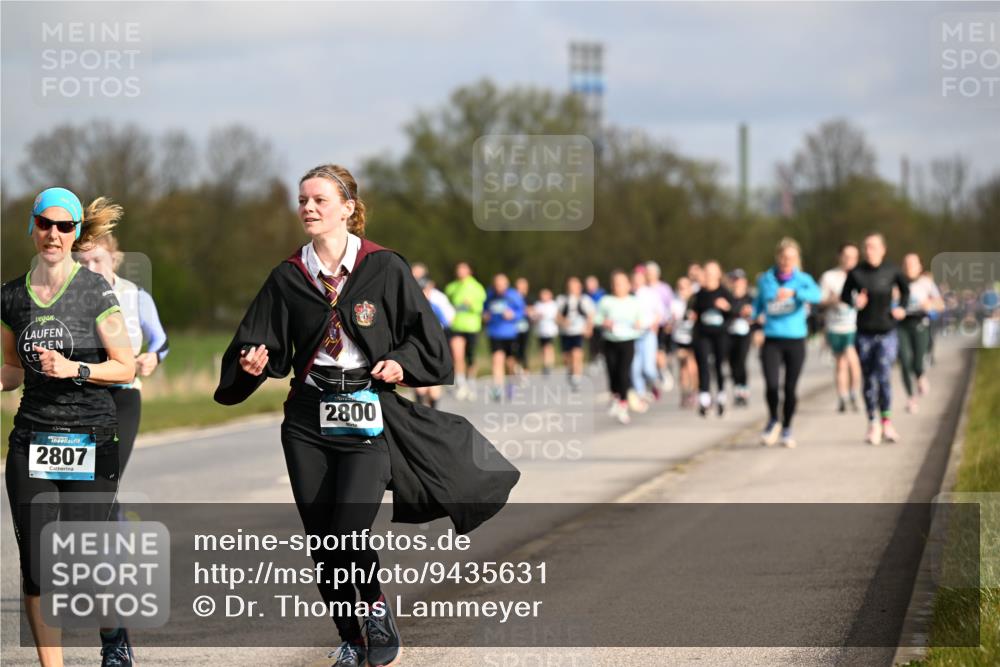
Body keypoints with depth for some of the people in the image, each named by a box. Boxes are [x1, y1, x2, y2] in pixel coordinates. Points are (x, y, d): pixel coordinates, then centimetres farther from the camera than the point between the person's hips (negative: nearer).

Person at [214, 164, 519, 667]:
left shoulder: (384, 268, -3)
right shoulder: (288, 277, 5)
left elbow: (424, 336, 3)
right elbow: (262, 344, 6)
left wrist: (401, 362, -14)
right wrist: (253, 365, -15)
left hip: (368, 415, -3)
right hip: (308, 418, 3)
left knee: (349, 534, -17)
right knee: (320, 540, 4)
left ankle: (377, 607, 12)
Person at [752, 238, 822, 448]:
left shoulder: (802, 280, -1)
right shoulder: (765, 280, 5)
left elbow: (816, 295, -22)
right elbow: (758, 303, 20)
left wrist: (793, 292, -39)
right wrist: (753, 314, -3)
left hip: (796, 340, 0)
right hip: (772, 339, 0)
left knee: (790, 388, 4)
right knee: (771, 385, -15)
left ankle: (786, 429, 25)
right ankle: (773, 421, 11)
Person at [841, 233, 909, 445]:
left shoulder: (891, 271, -2)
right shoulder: (856, 273, -3)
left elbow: (905, 289, 16)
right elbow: (844, 296, 7)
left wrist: (901, 308, 2)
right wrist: (855, 302, -13)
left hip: (887, 334, -1)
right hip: (864, 334, 1)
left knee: (884, 375, -16)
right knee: (868, 380, 5)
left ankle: (886, 421, -2)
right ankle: (873, 424, 16)